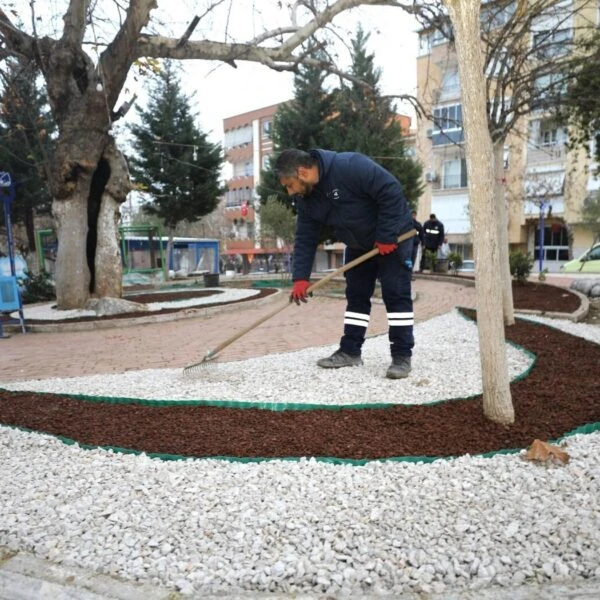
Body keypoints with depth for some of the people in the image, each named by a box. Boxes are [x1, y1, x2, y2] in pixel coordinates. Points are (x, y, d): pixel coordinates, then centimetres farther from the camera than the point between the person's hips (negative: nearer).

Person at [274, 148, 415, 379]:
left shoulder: (350, 166, -31)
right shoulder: (306, 198, -6)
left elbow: (391, 191, -30)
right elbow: (305, 238, -4)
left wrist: (386, 236, -26)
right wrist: (300, 277, -12)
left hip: (393, 235, -7)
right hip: (359, 244, 8)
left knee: (395, 294, -10)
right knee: (356, 295, 7)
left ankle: (402, 356, -5)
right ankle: (350, 351, 14)